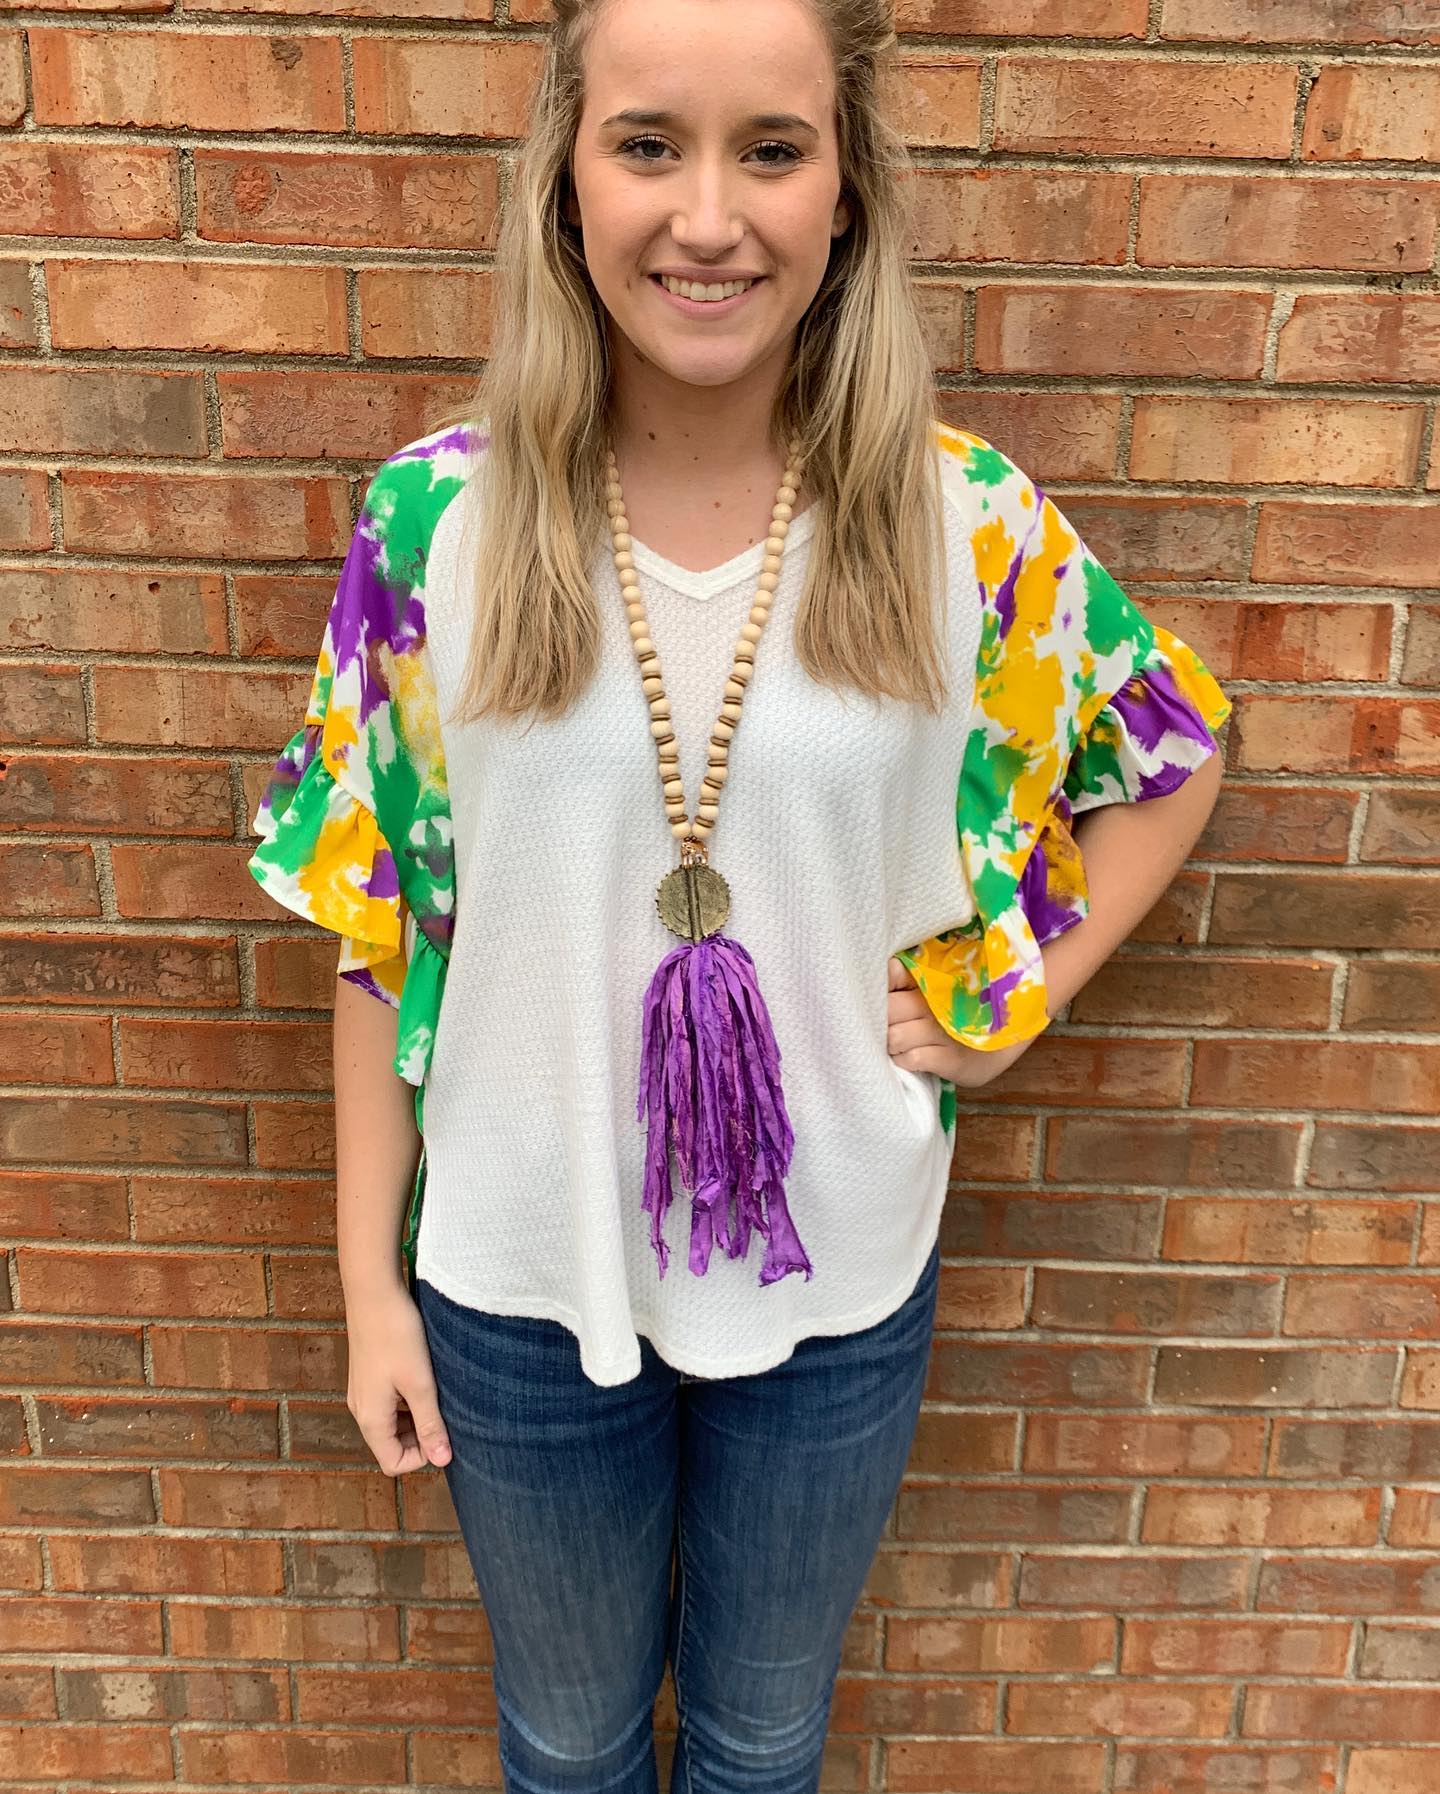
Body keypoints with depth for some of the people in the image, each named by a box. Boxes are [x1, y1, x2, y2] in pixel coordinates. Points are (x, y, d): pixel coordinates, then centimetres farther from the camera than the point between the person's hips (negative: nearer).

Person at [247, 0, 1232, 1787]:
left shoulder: (967, 523, -13)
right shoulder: (437, 519, -13)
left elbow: (1171, 762, 5)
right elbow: (375, 929, -6)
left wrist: (1004, 1002, -6)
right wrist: (369, 1281, -2)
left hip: (839, 1271, 1)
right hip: (522, 1273, 0)